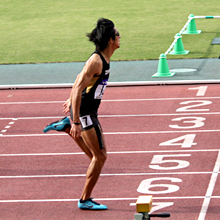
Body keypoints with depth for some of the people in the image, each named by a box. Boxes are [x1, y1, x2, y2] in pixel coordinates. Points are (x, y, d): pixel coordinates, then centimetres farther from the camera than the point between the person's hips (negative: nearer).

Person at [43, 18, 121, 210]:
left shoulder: (103, 59, 8)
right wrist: (76, 122, -28)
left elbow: (81, 78, 22)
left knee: (96, 156, 12)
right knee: (100, 156, -6)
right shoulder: (96, 61, -21)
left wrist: (71, 100, 32)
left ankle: (66, 127, 17)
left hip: (90, 111, 9)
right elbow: (78, 89, -25)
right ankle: (85, 200, 4)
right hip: (84, 113, -9)